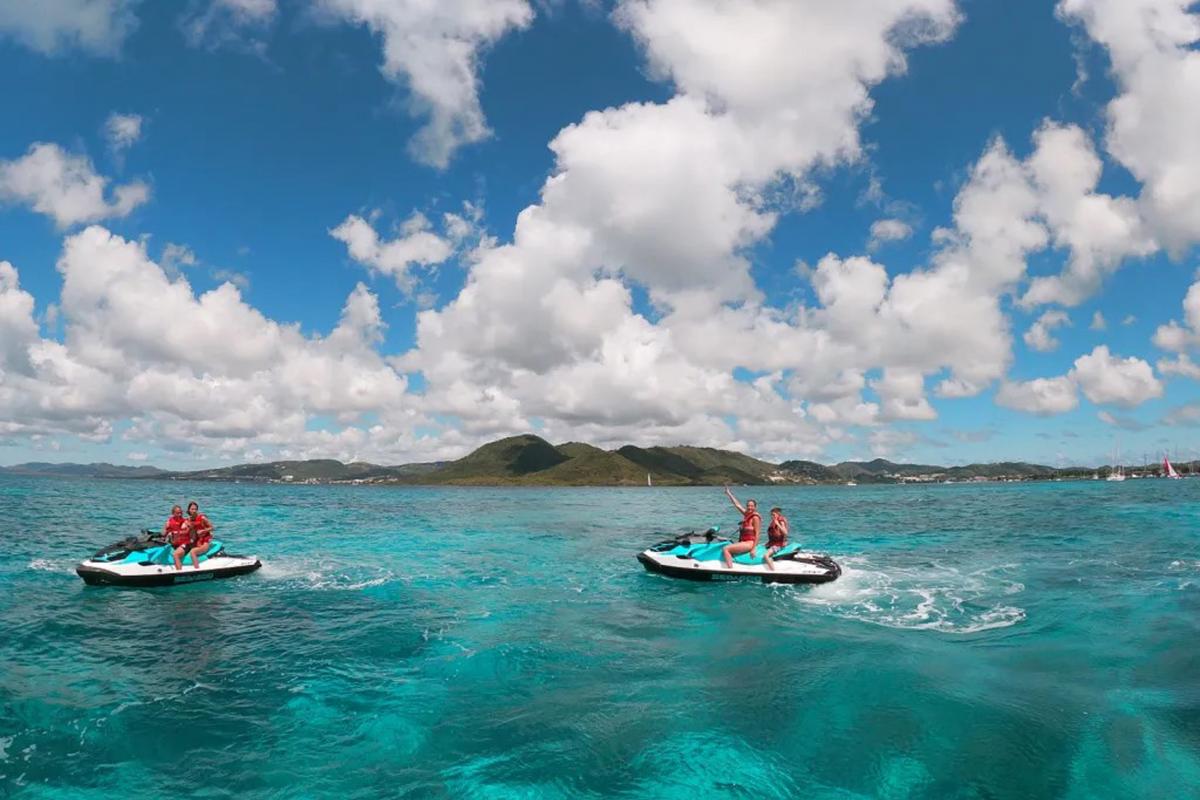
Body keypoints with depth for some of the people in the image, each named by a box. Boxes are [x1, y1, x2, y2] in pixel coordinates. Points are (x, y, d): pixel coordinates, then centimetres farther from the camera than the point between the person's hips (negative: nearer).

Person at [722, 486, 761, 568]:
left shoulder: (755, 517, -11)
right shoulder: (746, 514, 10)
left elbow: (757, 534, -15)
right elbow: (737, 504, 19)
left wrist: (753, 549, -20)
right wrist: (728, 493, 22)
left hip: (749, 543, -9)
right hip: (743, 542, 9)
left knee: (725, 549, -19)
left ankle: (730, 569, -26)